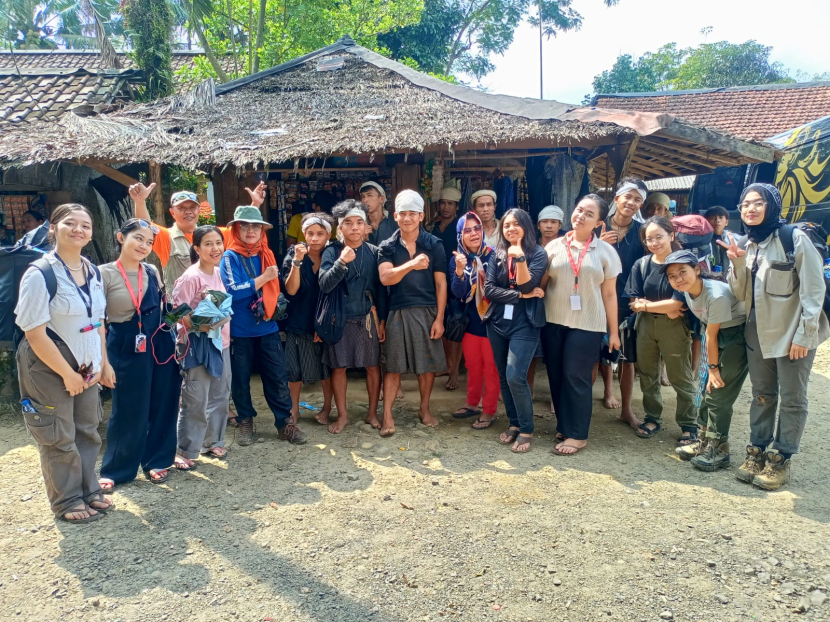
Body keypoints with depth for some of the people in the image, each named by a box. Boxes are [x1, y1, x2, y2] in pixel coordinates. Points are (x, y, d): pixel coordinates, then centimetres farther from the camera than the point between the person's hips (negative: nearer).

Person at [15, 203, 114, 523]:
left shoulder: (93, 272, 2)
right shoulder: (40, 274, -19)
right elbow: (34, 333, -20)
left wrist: (103, 363, 9)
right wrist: (67, 373, -17)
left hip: (85, 365, 7)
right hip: (49, 368, -6)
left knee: (87, 431, 15)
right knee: (58, 438, 7)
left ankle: (88, 490, 31)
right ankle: (67, 501, 23)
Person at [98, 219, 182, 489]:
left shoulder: (152, 272, 6)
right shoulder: (105, 274, -7)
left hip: (160, 345, 4)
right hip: (126, 348, -4)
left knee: (162, 405, 9)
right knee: (128, 410, 5)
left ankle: (156, 460, 27)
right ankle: (115, 469, 23)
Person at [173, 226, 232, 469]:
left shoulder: (219, 272, 6)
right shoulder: (191, 277, -17)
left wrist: (225, 332, 11)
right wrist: (197, 326, -30)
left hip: (221, 342, 8)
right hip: (200, 344, -8)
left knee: (220, 395, 16)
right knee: (196, 400, -3)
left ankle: (212, 442, 31)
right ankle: (183, 451, 11)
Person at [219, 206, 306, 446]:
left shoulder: (266, 255, 7)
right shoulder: (230, 257, -7)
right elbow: (233, 291, -19)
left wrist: (275, 306, 1)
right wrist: (264, 278, -17)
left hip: (268, 327, 3)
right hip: (240, 330, -3)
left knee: (278, 376, 3)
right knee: (241, 378, 9)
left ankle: (285, 422, 14)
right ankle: (244, 421, 26)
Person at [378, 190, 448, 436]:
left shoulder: (434, 245, 0)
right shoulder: (388, 247, 2)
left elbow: (441, 284, 0)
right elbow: (385, 278, -15)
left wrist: (439, 318, -5)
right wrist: (410, 265, -32)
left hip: (427, 311, 0)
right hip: (398, 312, 0)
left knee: (428, 364, 8)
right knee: (393, 365, 3)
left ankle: (424, 409, 26)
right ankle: (387, 415, 9)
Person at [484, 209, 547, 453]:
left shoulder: (538, 253, -3)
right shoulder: (497, 254, 7)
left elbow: (527, 285, -15)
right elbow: (488, 288, -4)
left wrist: (519, 257, -26)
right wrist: (520, 295, -11)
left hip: (524, 323, -4)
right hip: (497, 322, 5)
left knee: (515, 377, -14)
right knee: (503, 377, 10)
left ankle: (526, 429, 3)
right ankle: (514, 423, 25)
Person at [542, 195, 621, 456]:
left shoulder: (605, 251, 2)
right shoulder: (554, 245, 5)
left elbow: (609, 294, 3)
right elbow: (540, 284, 10)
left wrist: (613, 331, 3)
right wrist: (545, 267, -9)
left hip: (587, 325, -2)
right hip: (553, 322, 3)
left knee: (576, 377, -1)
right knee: (556, 376, 8)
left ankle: (577, 434, 11)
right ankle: (563, 426, 25)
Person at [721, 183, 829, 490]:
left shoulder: (795, 239, -12)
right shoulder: (749, 245, 7)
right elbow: (741, 293, 4)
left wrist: (805, 334, -16)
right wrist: (736, 263, -12)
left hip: (792, 332, -6)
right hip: (758, 332, 6)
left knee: (791, 399, 5)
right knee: (762, 395, 14)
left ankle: (781, 459, 16)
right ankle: (757, 452, 24)